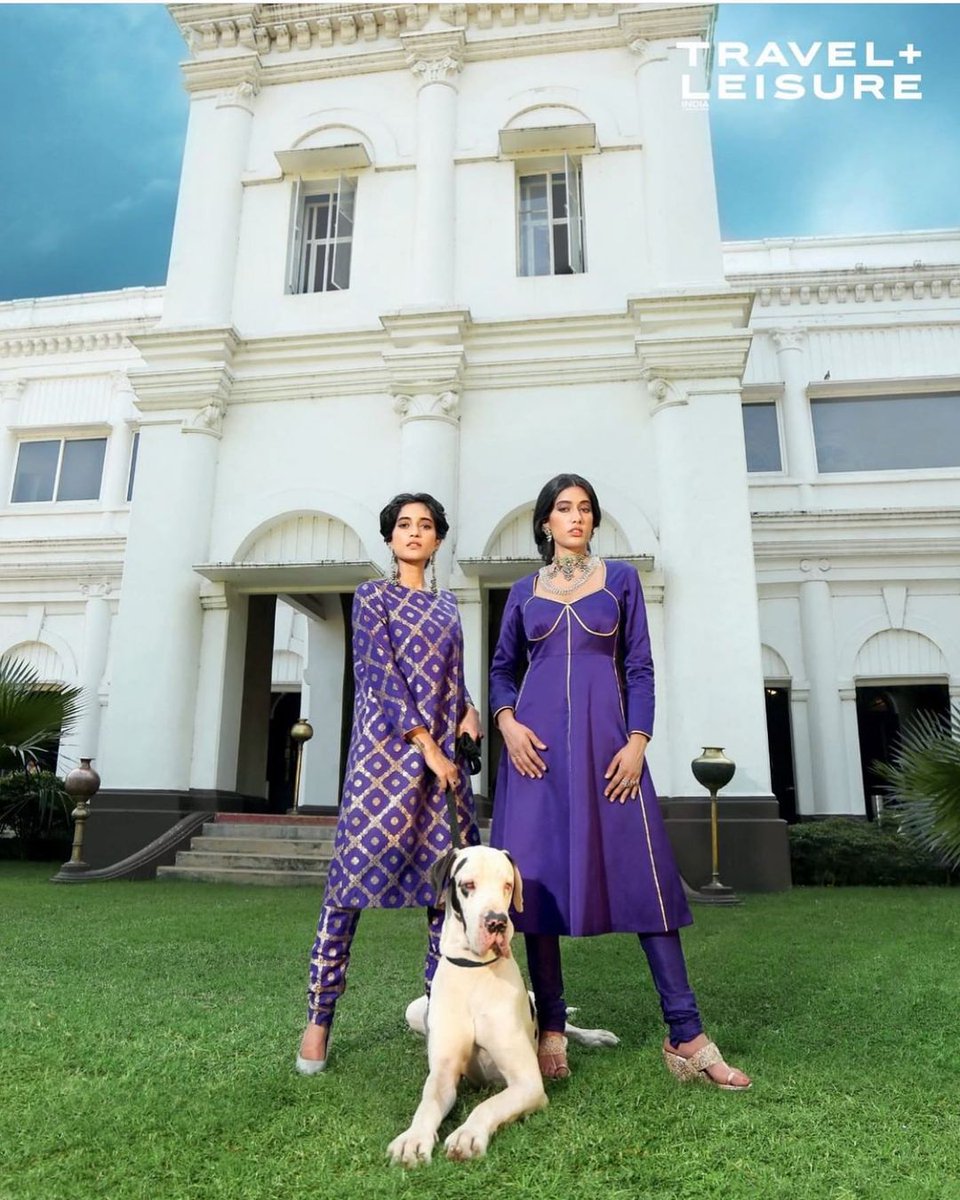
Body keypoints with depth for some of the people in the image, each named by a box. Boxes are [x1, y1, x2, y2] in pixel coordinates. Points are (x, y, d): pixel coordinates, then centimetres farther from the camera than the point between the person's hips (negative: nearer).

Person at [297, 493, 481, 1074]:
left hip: (445, 750, 5)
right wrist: (426, 745, -16)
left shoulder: (446, 603, 18)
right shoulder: (373, 596, 3)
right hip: (387, 746, -5)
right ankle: (319, 1016, 6)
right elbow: (382, 674, -8)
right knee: (354, 874, -5)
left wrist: (470, 711, 1)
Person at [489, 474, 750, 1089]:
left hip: (606, 741, -1)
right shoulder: (525, 592, 13)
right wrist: (507, 721, -3)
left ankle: (687, 1037, 4)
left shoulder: (620, 578, 9)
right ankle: (552, 1033, 12)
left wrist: (637, 741, -7)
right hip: (537, 743, 2)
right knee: (538, 877, 0)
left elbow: (640, 667, 6)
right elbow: (502, 667, 16)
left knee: (644, 875, -5)